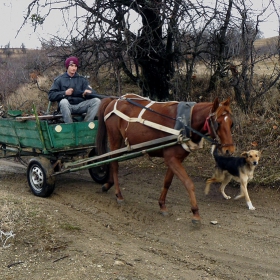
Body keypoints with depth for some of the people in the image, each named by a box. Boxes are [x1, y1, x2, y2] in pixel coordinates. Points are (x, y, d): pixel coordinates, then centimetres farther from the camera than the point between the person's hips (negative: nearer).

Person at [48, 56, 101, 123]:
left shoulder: (82, 79, 15)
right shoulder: (59, 80, 8)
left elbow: (93, 93, 3)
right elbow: (51, 96, 0)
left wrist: (87, 93, -20)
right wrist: (64, 93, -13)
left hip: (80, 106, 3)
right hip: (66, 106, -3)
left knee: (96, 101, -20)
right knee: (63, 101, -36)